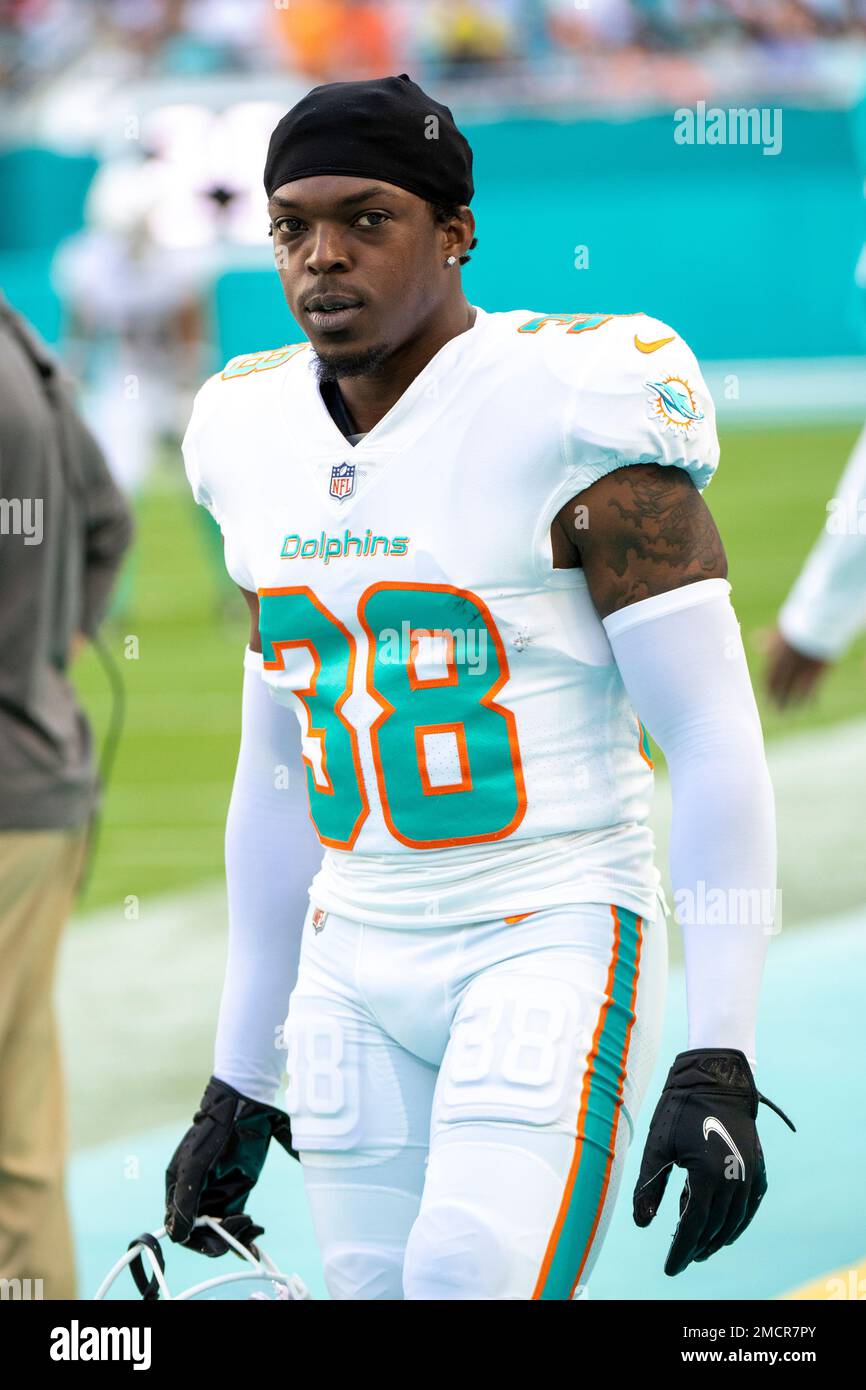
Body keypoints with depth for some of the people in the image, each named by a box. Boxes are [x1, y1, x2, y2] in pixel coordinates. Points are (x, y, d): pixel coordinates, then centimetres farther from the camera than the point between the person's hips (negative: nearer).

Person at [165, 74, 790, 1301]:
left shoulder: (572, 418, -11)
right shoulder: (262, 444, 9)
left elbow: (716, 750, -12)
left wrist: (718, 1064, -19)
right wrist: (240, 1079, 18)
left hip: (552, 935, -6)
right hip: (356, 960, 6)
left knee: (476, 1280, -24)